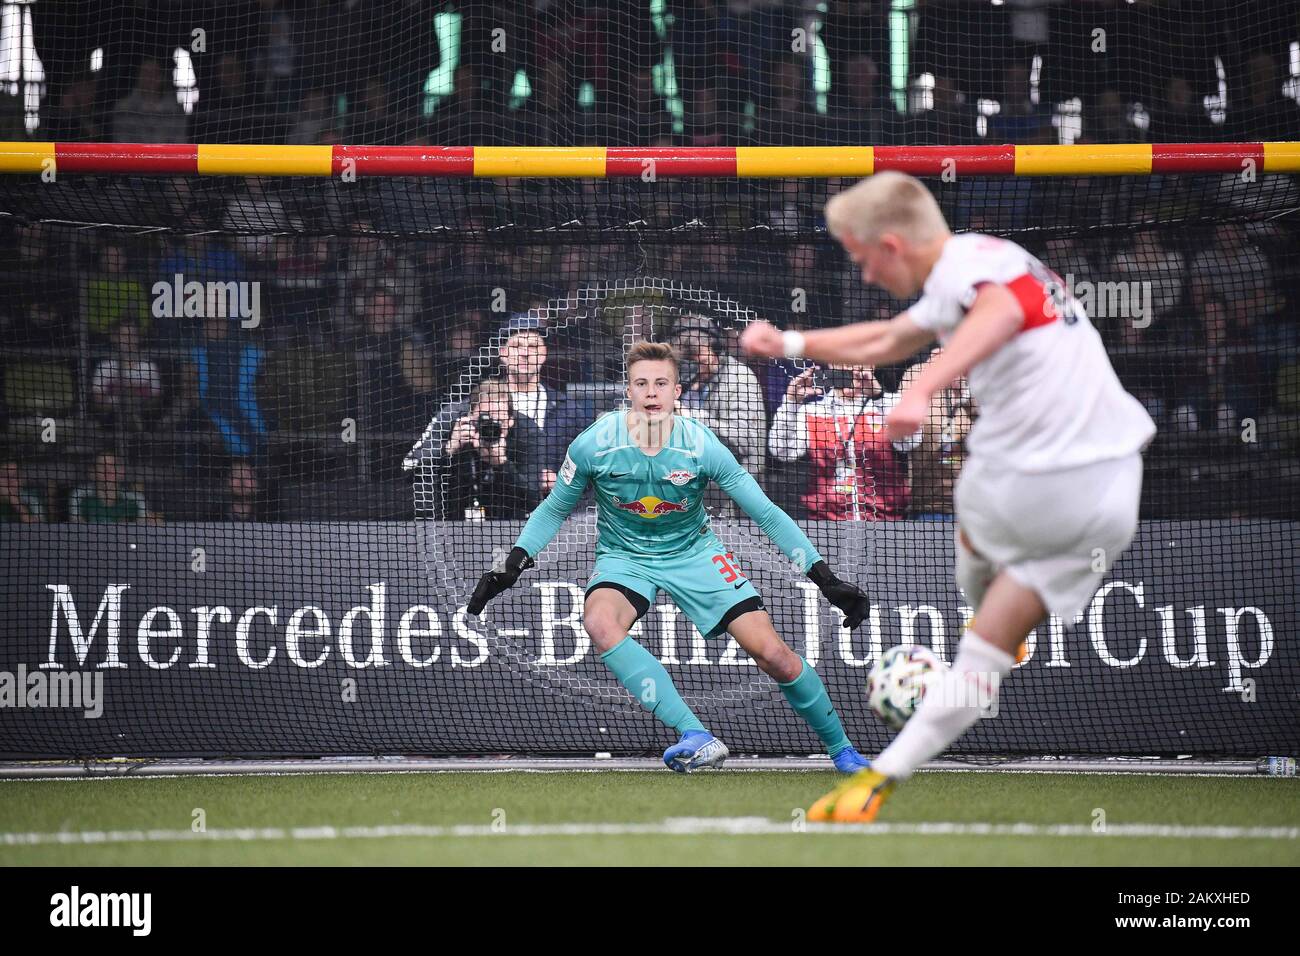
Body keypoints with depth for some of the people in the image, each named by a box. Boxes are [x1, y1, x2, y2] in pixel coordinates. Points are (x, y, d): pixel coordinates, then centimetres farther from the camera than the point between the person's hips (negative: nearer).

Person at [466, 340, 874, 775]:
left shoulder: (701, 446, -18)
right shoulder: (593, 444, -17)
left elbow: (766, 514, -11)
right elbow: (555, 509, 2)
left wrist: (824, 578, -16)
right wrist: (514, 563, -10)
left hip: (695, 552, 0)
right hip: (624, 556, 0)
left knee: (774, 654, -12)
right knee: (599, 621, -36)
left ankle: (841, 750, 14)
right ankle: (696, 738, -39)